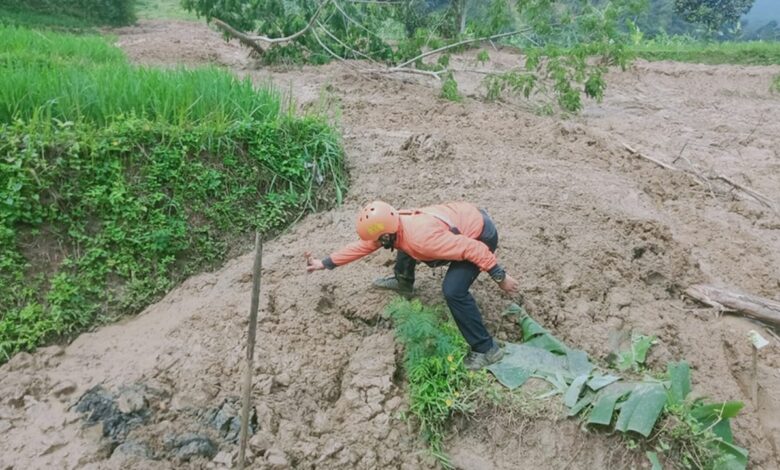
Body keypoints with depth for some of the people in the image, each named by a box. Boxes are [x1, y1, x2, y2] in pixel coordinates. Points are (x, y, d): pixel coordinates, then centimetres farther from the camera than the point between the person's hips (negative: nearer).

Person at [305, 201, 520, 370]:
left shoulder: (422, 239, -37)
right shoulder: (394, 225, -10)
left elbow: (473, 249, -33)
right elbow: (361, 246, 4)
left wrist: (500, 277, -25)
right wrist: (325, 263, 7)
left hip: (480, 234, -9)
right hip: (464, 217, 9)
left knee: (453, 290, -23)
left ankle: (486, 349, -9)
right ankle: (404, 282, 49)